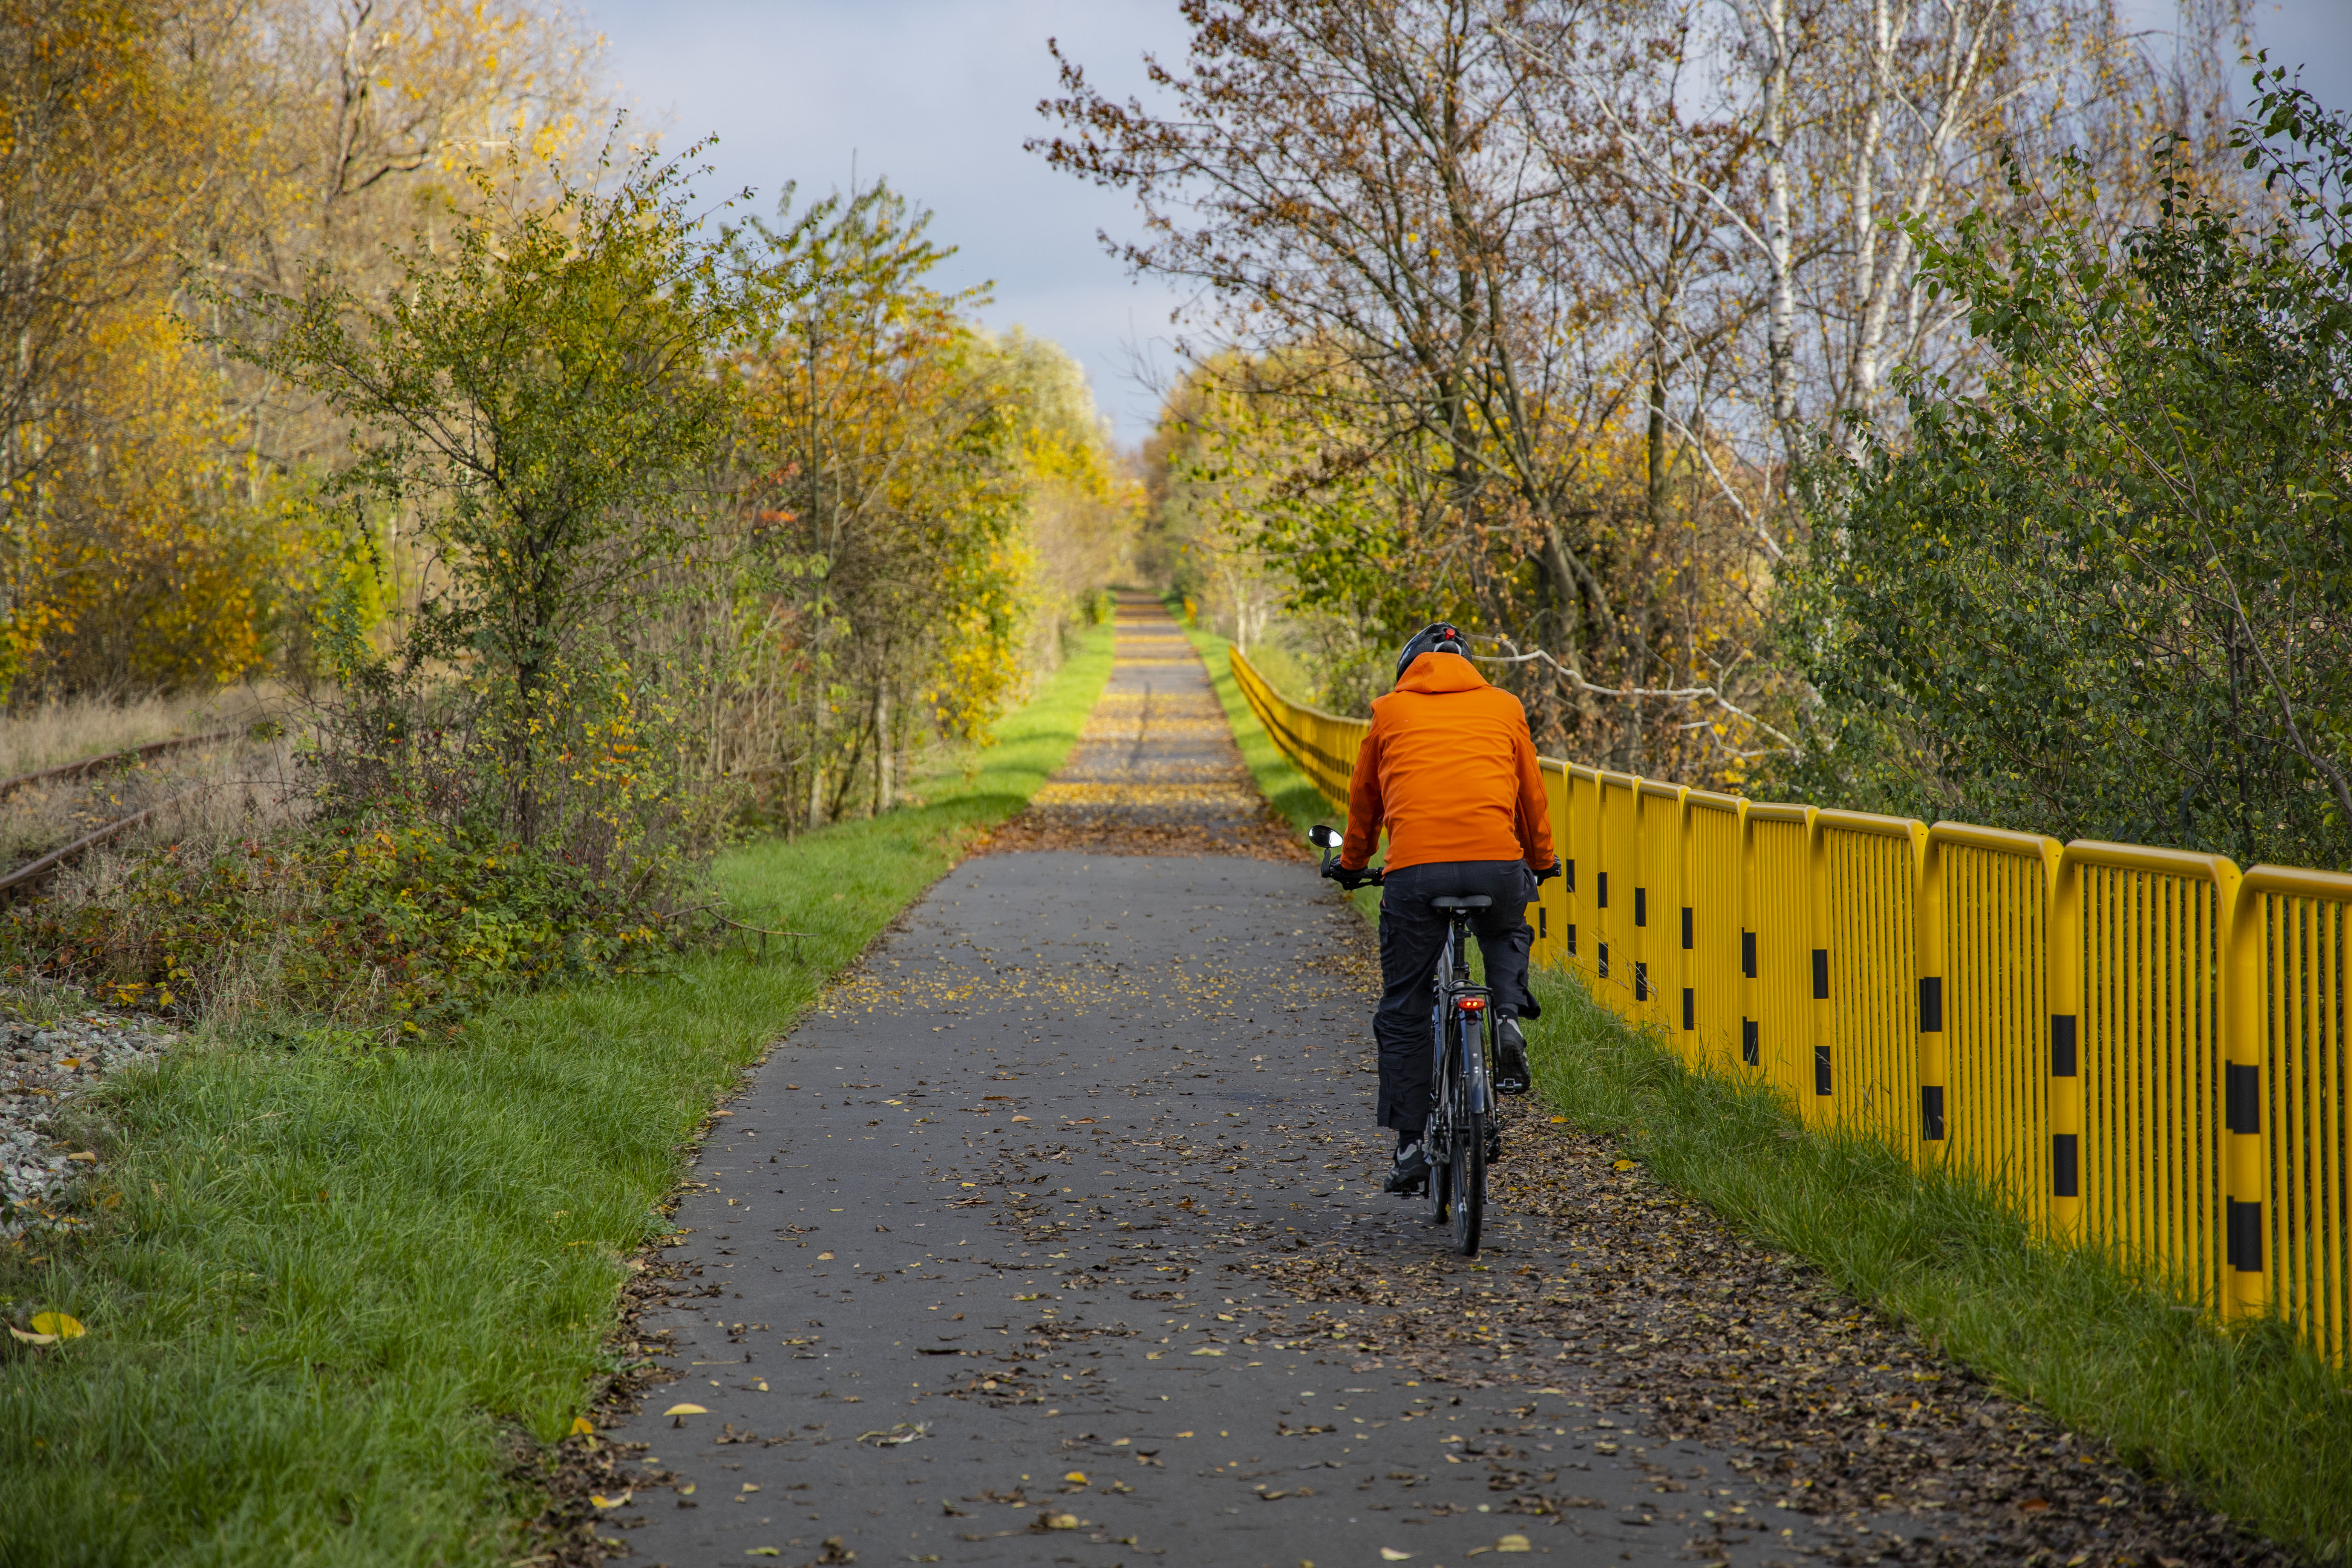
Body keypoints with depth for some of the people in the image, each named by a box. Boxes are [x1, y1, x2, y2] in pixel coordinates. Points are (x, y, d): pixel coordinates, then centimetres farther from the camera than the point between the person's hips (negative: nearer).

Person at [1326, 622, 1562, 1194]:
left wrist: (1351, 864, 44)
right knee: (1506, 933, 35)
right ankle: (1509, 1015, 6)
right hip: (1498, 863, 1)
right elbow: (1531, 794, 29)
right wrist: (1542, 860, 45)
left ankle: (1409, 1148, 7)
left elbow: (1364, 799, 28)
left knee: (1402, 1013, 10)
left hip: (1414, 870, -1)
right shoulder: (1504, 707, 20)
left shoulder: (1391, 710, 18)